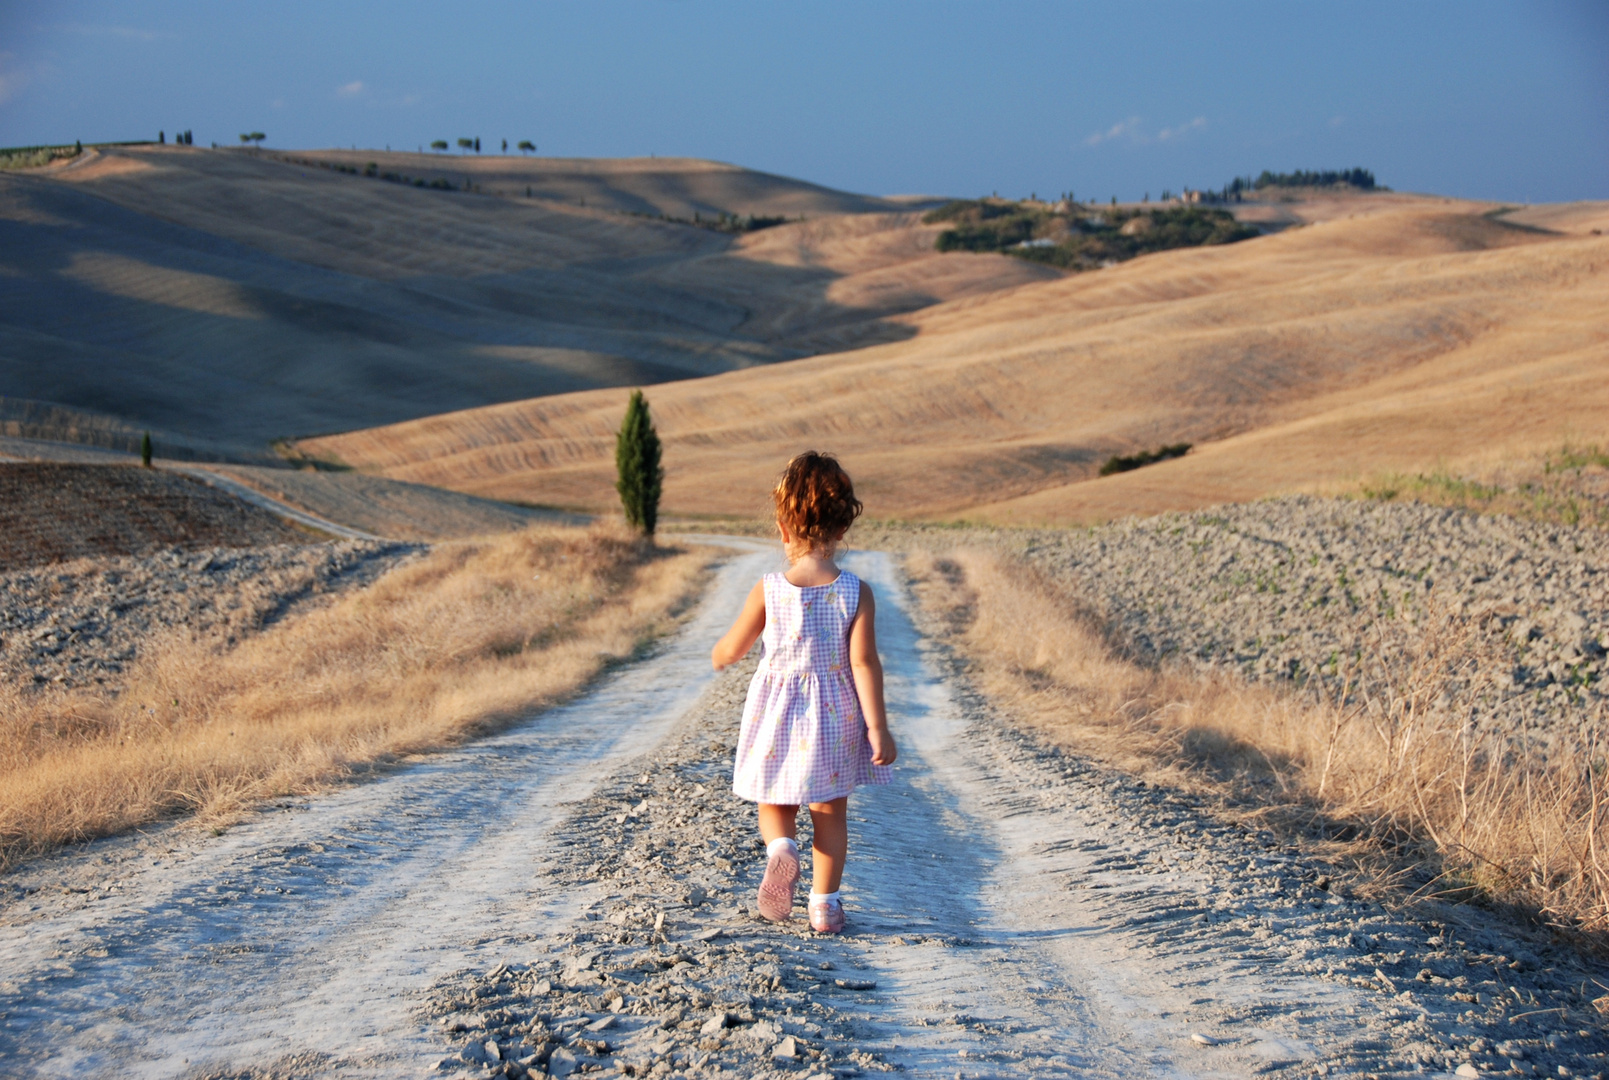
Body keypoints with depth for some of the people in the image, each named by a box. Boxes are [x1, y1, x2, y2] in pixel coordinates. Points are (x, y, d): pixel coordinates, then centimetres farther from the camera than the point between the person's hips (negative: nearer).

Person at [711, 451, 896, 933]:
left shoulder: (767, 591, -10)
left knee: (775, 804, 18)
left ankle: (780, 848, -13)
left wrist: (719, 654, 25)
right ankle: (825, 903, 15)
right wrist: (878, 728, -10)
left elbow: (732, 648, 1)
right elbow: (864, 663, -14)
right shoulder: (856, 593, -11)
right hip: (836, 717, 0)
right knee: (830, 812, 15)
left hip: (778, 712, 0)